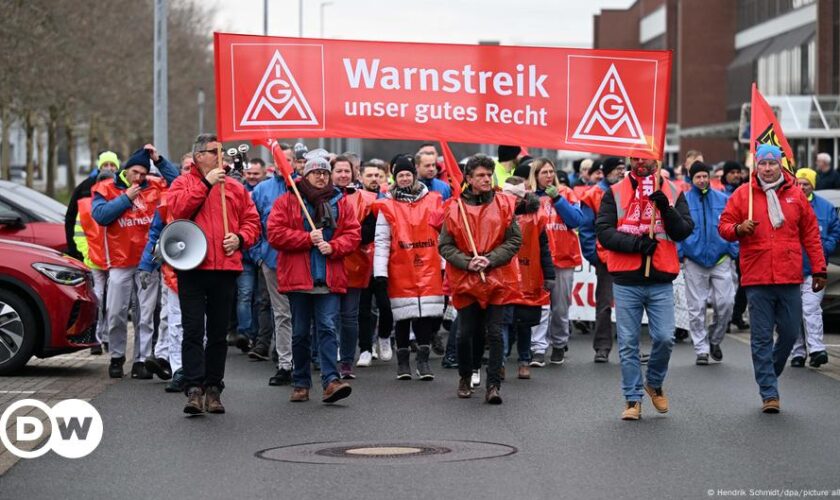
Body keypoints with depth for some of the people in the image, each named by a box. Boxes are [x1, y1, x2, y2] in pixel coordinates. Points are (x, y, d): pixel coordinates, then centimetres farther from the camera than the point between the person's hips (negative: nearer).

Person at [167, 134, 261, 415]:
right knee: (193, 330, -8)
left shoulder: (235, 188, 15)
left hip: (225, 268, 3)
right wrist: (206, 184, -14)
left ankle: (213, 389, 14)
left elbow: (252, 220, 14)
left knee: (218, 333, 8)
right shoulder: (183, 183, 7)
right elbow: (178, 208, -13)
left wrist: (240, 238, -6)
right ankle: (194, 389, -11)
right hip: (192, 267, -3)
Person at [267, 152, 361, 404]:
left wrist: (332, 246, -12)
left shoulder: (341, 203, 11)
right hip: (298, 278, -1)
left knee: (328, 328, -10)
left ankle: (331, 380, -15)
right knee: (300, 333, 7)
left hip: (330, 279, 1)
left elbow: (353, 234, 6)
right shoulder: (287, 201, 4)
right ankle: (300, 384, 16)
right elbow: (275, 233, -6)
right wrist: (308, 239, -13)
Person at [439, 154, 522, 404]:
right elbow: (445, 245, 1)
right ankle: (465, 378, 29)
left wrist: (490, 259, -12)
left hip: (497, 279, 0)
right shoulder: (455, 208, 0)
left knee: (494, 333, -4)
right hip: (465, 280, 0)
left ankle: (493, 385, 0)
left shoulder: (504, 205, 2)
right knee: (465, 333, 7)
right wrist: (467, 262, -14)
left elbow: (514, 240, 0)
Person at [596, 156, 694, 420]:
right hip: (626, 282, 0)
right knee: (628, 343, 3)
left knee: (664, 338, -5)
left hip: (661, 281, 0)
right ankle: (633, 399, 12)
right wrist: (635, 243, -16)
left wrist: (665, 208, -16)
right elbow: (603, 231, -4)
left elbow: (685, 230, -1)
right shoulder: (615, 193, 4)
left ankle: (654, 383, 22)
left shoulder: (673, 192, 7)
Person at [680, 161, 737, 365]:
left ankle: (714, 340, 18)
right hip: (694, 261, -1)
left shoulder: (722, 199, 7)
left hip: (720, 259, 1)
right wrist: (679, 254, -2)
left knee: (725, 303, -5)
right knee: (696, 308, 1)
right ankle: (701, 349, 10)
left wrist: (733, 251, 2)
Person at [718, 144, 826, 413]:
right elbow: (724, 226, 7)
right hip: (757, 279, -2)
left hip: (790, 279, 2)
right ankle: (769, 393, 4)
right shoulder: (742, 194, 3)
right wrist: (739, 229, -16)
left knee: (790, 333, 5)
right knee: (762, 337, -1)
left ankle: (769, 373, 30)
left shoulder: (795, 195, 7)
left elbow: (810, 234, 11)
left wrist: (819, 269, 9)